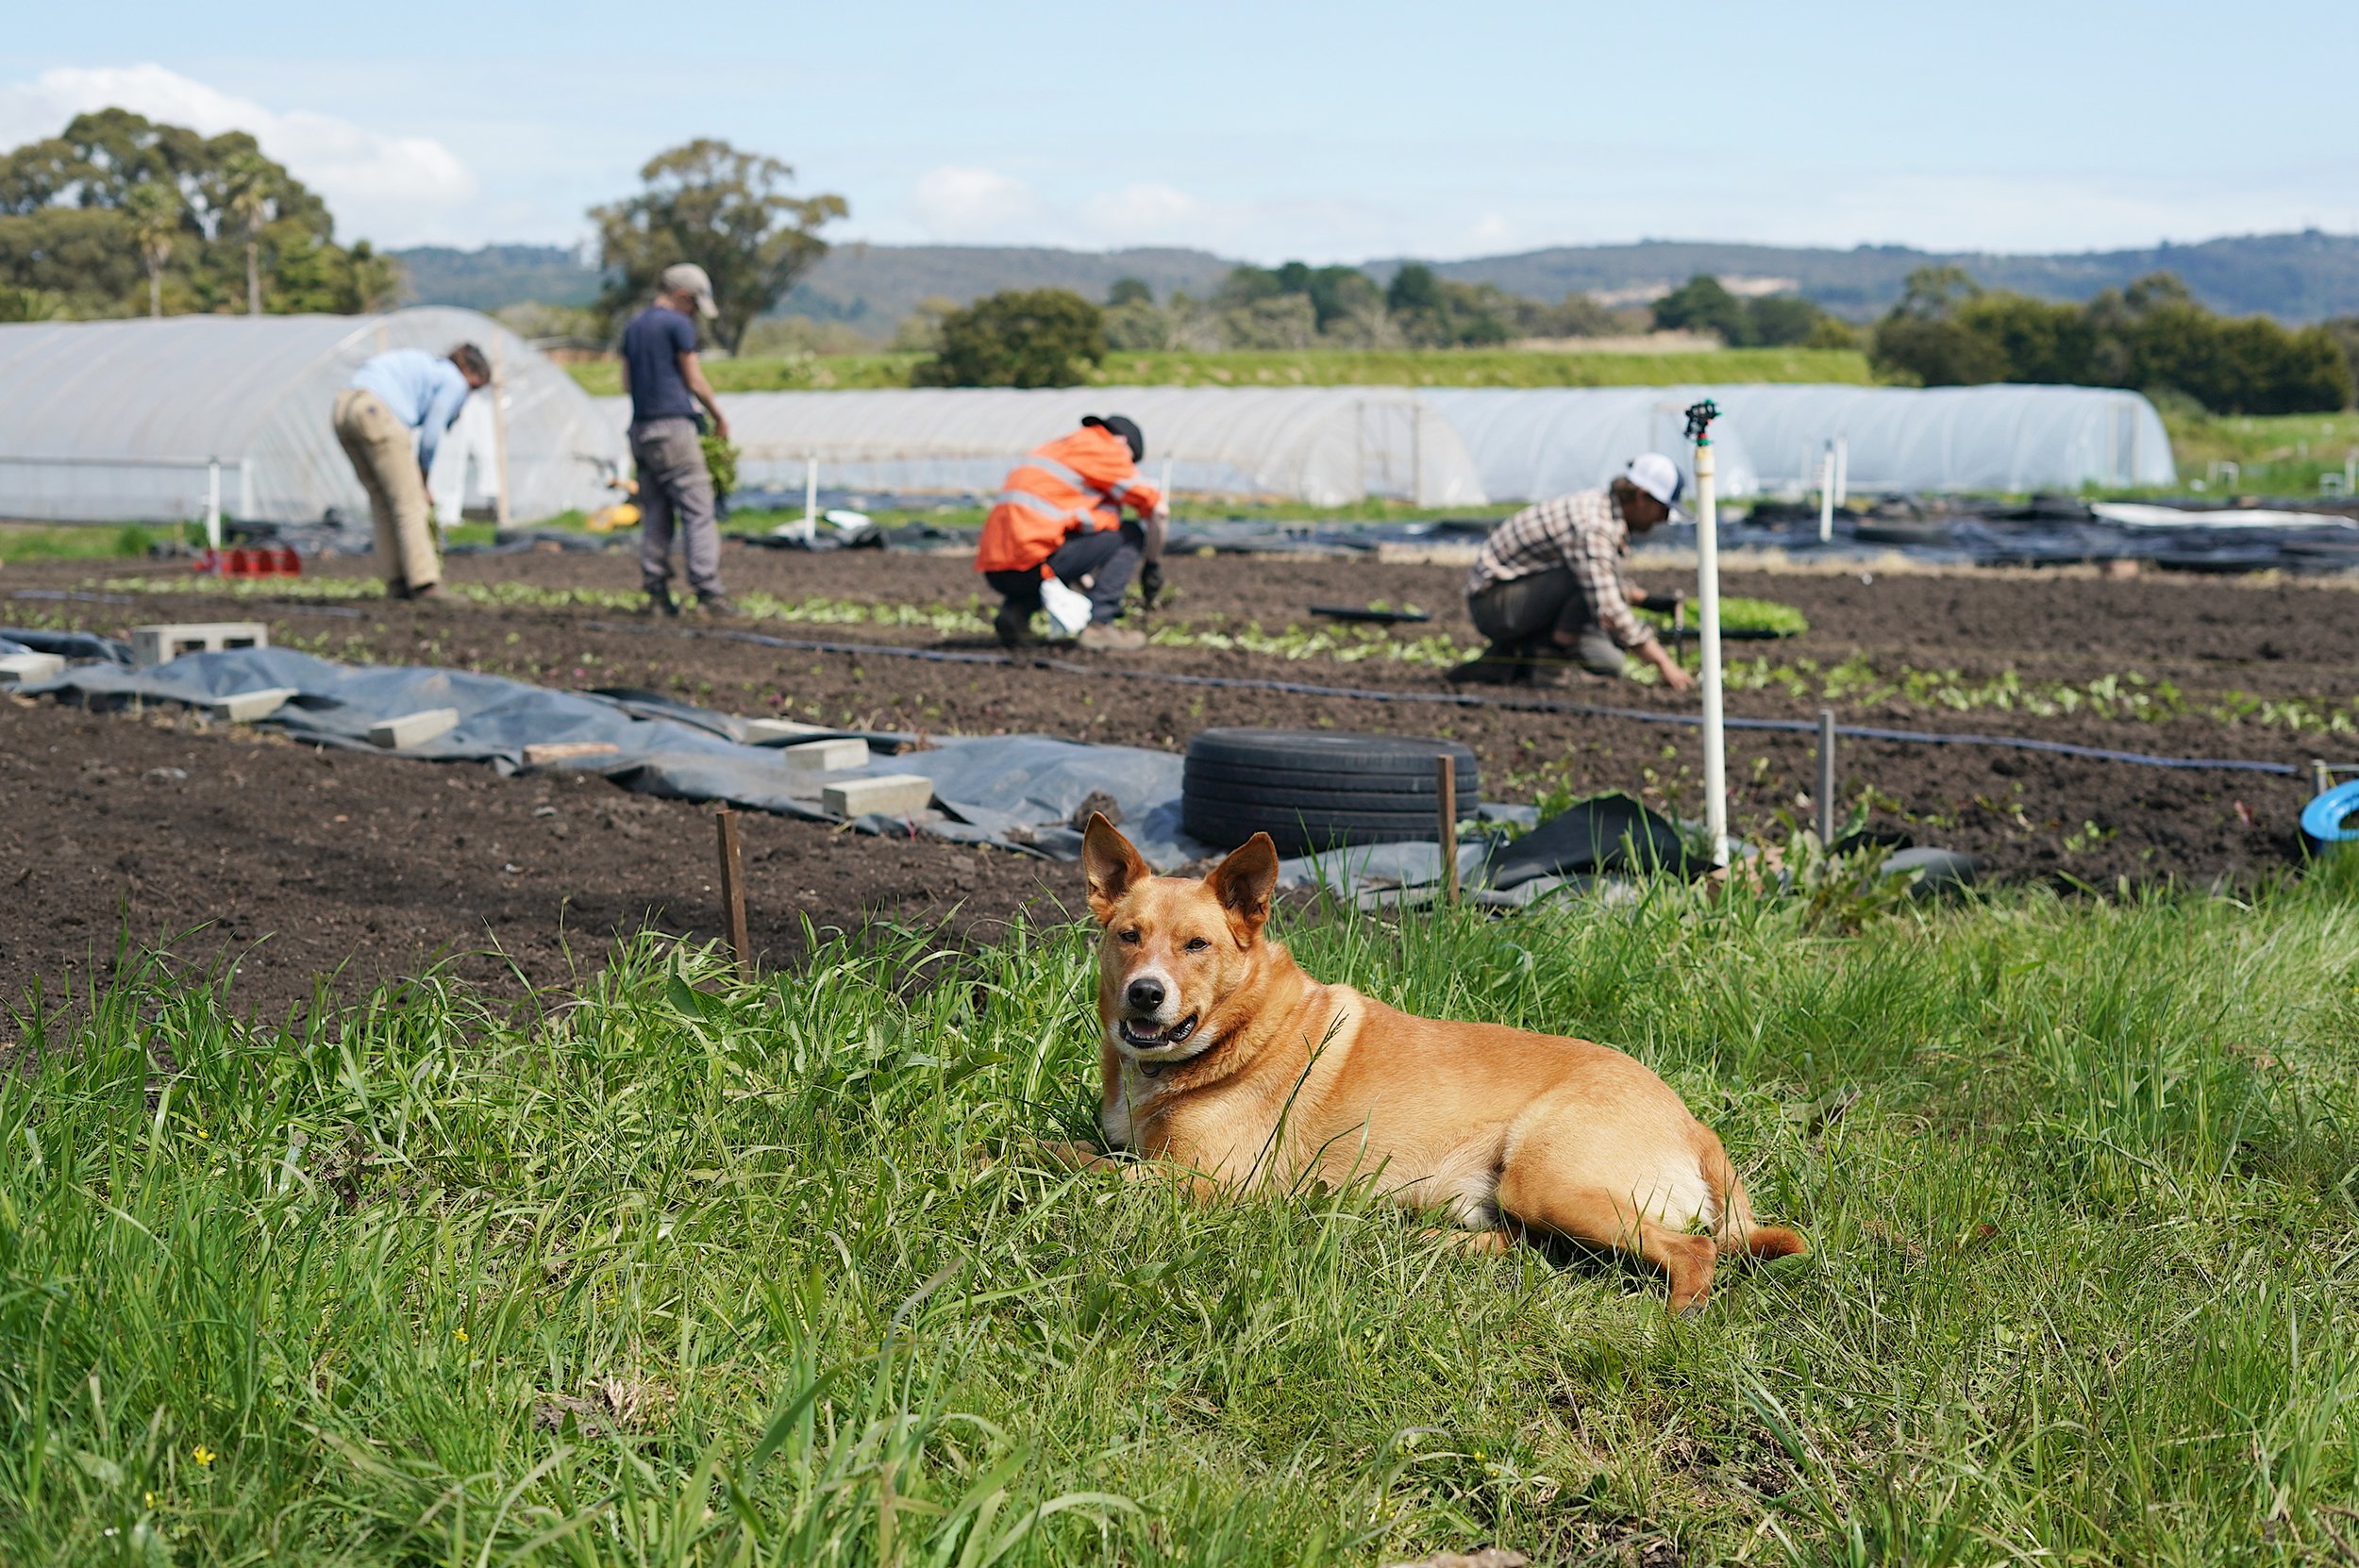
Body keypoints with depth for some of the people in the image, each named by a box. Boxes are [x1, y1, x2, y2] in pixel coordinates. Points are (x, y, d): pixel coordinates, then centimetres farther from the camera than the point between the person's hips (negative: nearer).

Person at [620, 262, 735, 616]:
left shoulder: (633, 327, 16)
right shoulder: (678, 325, -7)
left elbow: (627, 382, 19)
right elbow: (695, 380, -5)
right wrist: (719, 417, 7)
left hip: (641, 428, 8)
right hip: (675, 427, -8)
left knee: (654, 516, 8)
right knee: (698, 512, -8)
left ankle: (657, 594, 5)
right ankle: (708, 591, -14)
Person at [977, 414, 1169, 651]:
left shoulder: (1054, 449, 30)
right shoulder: (1101, 447, 5)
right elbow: (1158, 509, 2)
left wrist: (1087, 584, 33)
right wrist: (1153, 567, 16)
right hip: (1031, 562, -8)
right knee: (1132, 532, 5)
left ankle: (1015, 610, 10)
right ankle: (1099, 624, -4)